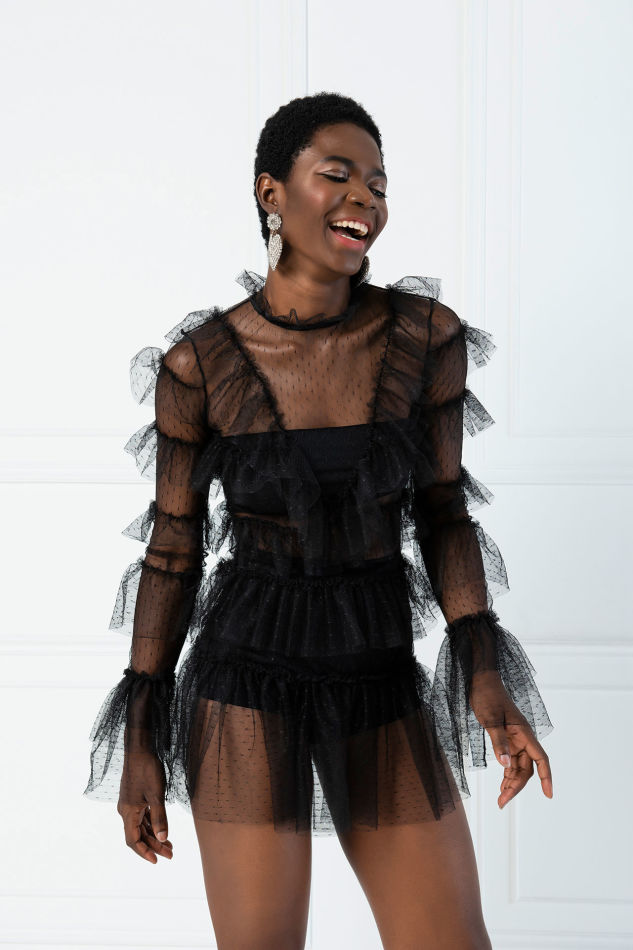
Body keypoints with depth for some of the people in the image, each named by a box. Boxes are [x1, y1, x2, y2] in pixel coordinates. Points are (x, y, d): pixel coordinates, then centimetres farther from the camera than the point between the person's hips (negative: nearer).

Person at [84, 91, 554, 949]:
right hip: (247, 680, -2)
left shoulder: (428, 335, -6)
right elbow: (172, 549, -2)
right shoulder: (198, 363, -10)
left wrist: (485, 680, -8)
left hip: (380, 681, 3)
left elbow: (442, 510, 3)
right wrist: (139, 742, 1)